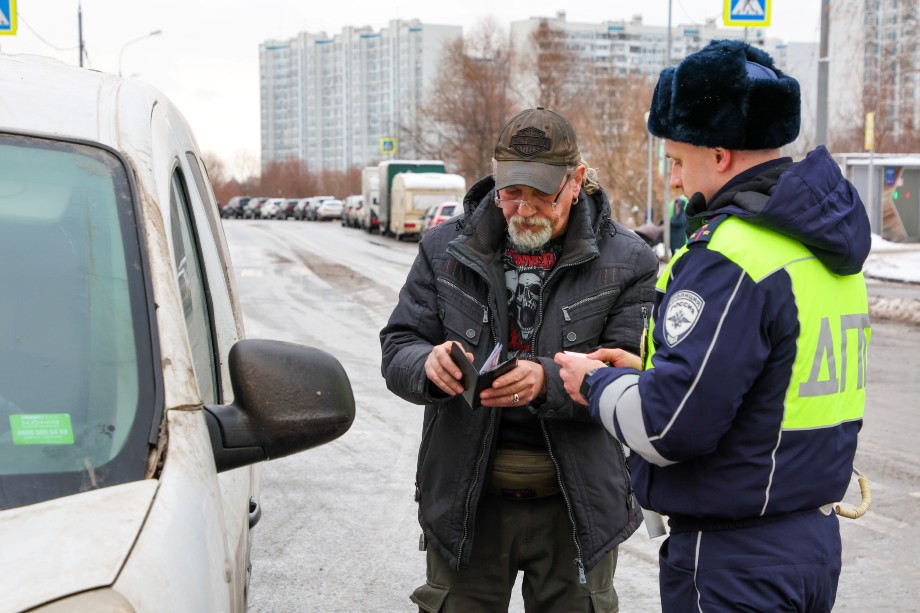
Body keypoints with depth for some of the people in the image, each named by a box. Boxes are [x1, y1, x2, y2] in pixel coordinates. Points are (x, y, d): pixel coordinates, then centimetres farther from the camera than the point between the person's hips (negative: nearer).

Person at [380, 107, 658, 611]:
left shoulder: (626, 262, -5)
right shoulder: (445, 249, 2)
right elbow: (395, 352, 1)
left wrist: (547, 381, -31)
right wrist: (428, 365, -23)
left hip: (575, 506, -1)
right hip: (466, 501, 1)